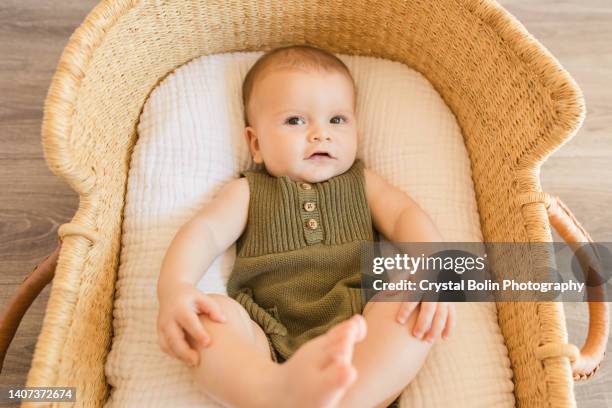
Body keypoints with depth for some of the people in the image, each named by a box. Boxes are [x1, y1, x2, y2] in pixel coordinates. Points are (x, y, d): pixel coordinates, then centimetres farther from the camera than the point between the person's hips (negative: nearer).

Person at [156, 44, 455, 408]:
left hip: (354, 337, 1)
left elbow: (406, 214, 5)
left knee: (415, 306, -25)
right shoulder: (248, 191, 16)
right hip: (267, 344, 0)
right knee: (210, 315, -27)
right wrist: (174, 287, -20)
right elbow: (205, 230, 2)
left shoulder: (361, 182, 19)